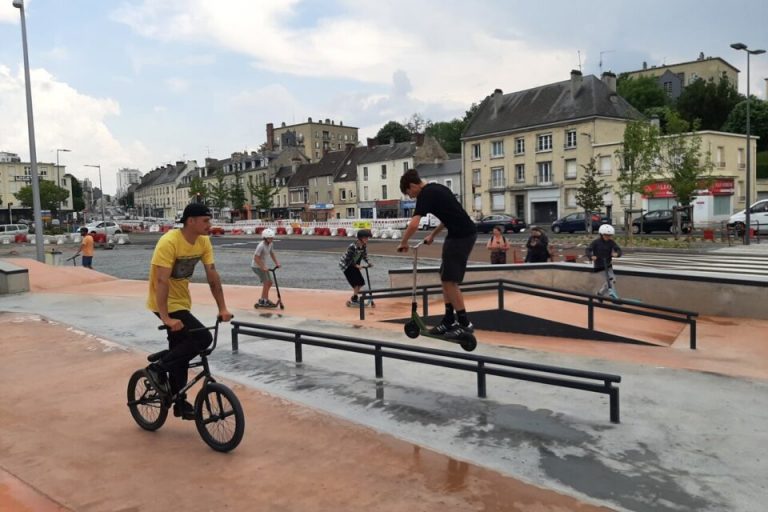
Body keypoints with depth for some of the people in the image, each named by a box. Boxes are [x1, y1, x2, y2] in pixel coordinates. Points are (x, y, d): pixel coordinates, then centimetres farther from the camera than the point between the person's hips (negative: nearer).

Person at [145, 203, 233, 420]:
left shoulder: (204, 242, -4)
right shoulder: (169, 242, -26)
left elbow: (213, 275, -3)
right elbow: (161, 281, -30)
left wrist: (222, 308, -7)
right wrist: (165, 318, -34)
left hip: (182, 301, 8)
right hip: (167, 303, -8)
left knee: (180, 351, 14)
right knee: (203, 338, -19)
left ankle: (179, 402, 27)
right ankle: (158, 369, -3)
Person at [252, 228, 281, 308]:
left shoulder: (270, 244, 1)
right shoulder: (261, 246, -25)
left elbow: (272, 254, 14)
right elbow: (256, 258, -27)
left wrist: (277, 263, 4)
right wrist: (263, 267, -29)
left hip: (263, 266, 9)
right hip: (257, 266, -9)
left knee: (269, 283, 11)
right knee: (266, 282, -11)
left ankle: (263, 299, 26)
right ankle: (264, 301, -1)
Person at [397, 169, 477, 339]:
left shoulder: (426, 194, -13)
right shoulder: (435, 189, 17)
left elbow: (413, 225, -23)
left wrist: (403, 243, -7)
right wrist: (433, 234, 28)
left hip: (461, 236, -10)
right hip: (460, 234, 10)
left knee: (450, 280, -6)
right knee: (445, 278, 13)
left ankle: (465, 324, 2)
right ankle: (449, 320, 20)